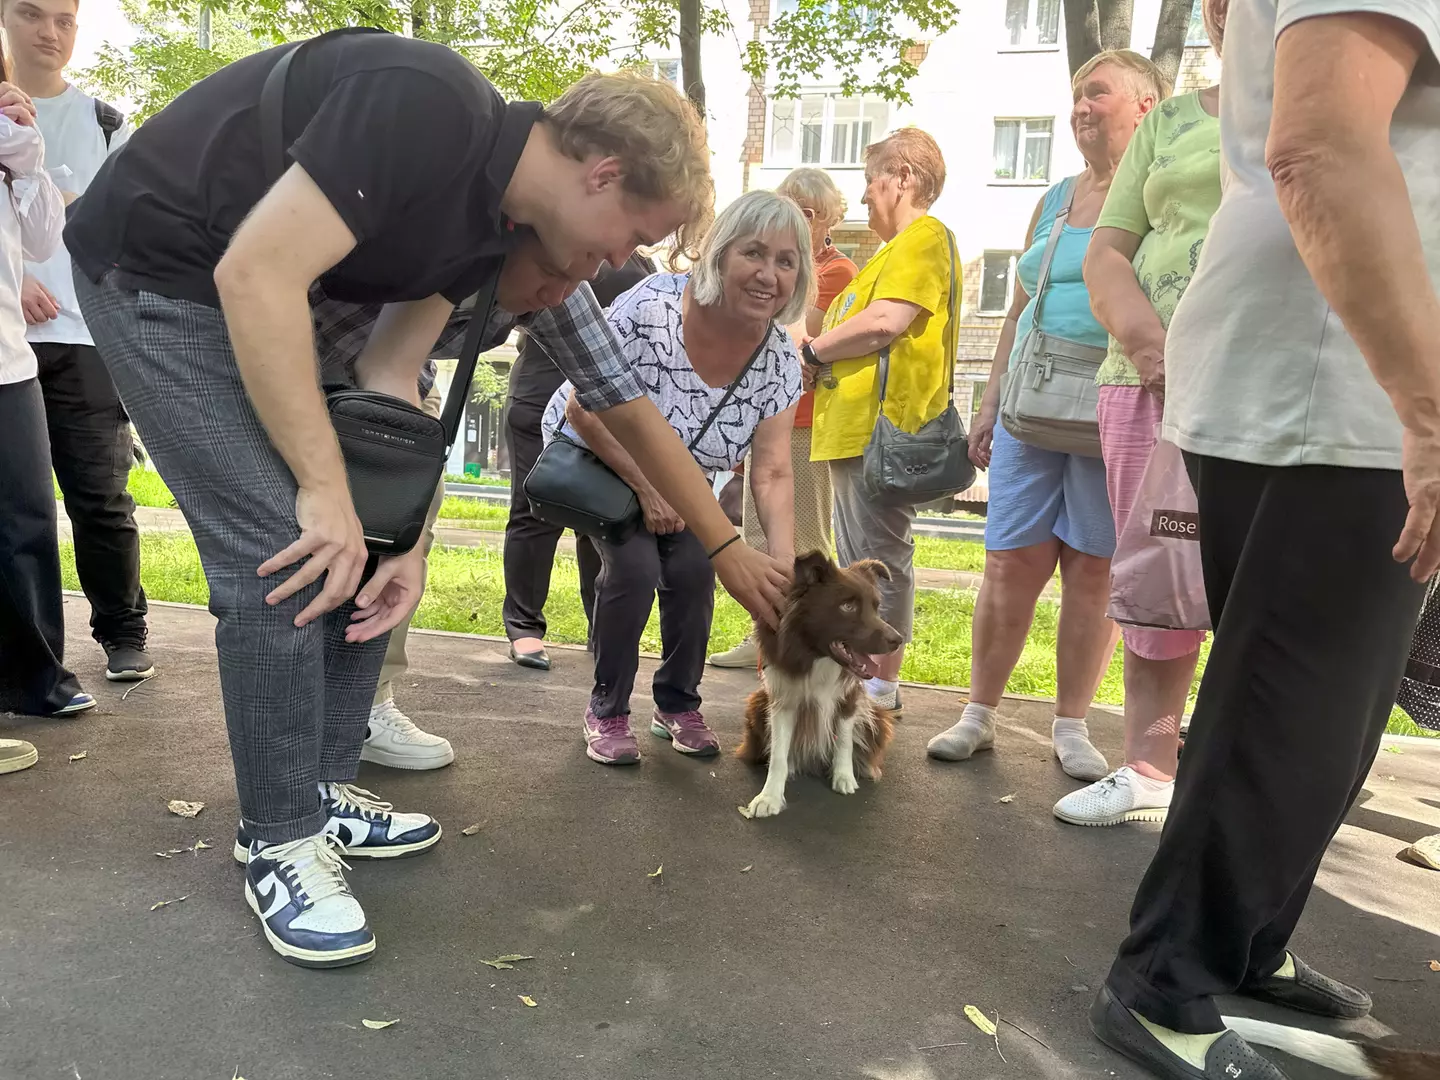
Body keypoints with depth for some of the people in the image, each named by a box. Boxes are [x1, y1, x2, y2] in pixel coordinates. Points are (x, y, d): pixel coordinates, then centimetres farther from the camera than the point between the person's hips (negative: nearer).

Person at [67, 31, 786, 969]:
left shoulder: (497, 229, -1)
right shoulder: (429, 107, -28)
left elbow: (391, 372, -3)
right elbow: (255, 272, -30)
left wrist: (402, 538, -13)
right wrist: (326, 487, -26)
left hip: (264, 295, 9)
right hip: (156, 269, -9)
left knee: (362, 546, 5)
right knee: (285, 550, -16)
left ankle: (325, 794, 18)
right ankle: (281, 842, 1)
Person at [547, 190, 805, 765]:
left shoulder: (781, 361, -18)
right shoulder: (651, 309, -34)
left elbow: (772, 475, -19)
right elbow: (585, 410, -25)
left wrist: (786, 567, -32)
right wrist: (646, 488, -23)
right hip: (595, 456, -4)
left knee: (693, 572, -12)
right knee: (635, 568, -21)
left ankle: (678, 706, 14)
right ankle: (607, 712, 2)